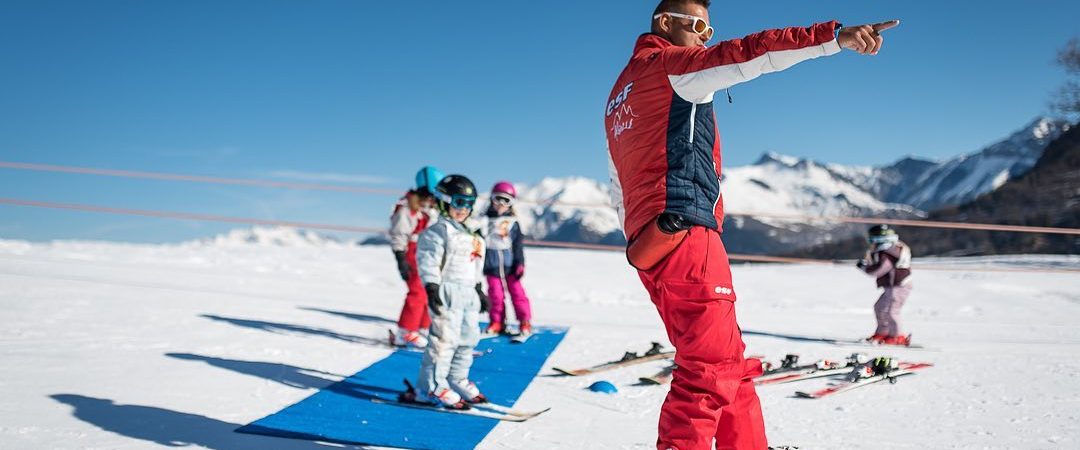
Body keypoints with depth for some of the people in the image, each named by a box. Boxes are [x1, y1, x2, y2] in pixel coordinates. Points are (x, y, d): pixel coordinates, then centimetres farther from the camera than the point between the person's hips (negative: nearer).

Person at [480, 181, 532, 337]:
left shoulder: (513, 223, 2)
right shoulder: (485, 220, 4)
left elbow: (519, 245, 1)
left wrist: (520, 264, -4)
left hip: (510, 265, -1)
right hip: (492, 267, 1)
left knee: (517, 293, 2)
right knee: (495, 295, 6)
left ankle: (525, 322, 8)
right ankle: (497, 322, 17)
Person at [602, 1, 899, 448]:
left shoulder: (620, 95, 26)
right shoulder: (668, 63, 1)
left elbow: (618, 191, 28)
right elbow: (745, 55, -15)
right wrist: (835, 36, -21)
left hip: (649, 243, 10)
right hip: (685, 233, -10)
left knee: (729, 365, 13)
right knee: (712, 366, -13)